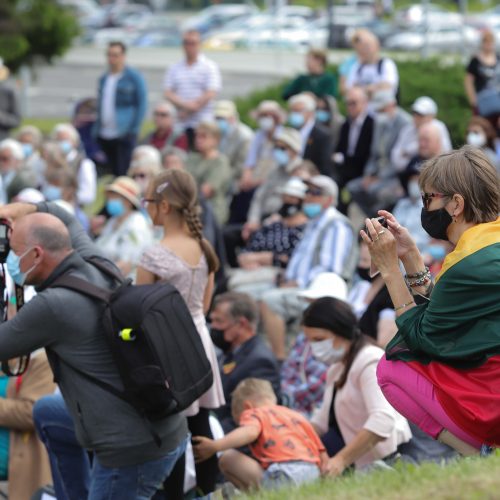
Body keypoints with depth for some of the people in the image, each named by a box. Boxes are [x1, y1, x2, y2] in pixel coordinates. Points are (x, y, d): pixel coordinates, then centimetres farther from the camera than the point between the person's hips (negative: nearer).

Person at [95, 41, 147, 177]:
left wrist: (133, 129, -11)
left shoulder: (134, 77, -2)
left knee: (124, 174, -11)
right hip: (105, 136, 6)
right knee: (113, 173, 9)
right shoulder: (104, 79, 15)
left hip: (124, 135, -6)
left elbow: (142, 104, -4)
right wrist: (97, 129, 11)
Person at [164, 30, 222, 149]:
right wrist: (184, 104, -12)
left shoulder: (209, 67, 3)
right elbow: (167, 93, 7)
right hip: (180, 125, 4)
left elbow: (210, 94, -7)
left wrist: (187, 111, -7)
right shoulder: (175, 69, 15)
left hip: (202, 123, -4)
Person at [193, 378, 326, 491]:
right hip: (313, 474, 7)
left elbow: (250, 432, -11)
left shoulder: (253, 413, 15)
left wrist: (215, 446, -18)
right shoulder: (297, 416, 32)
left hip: (282, 477, -7)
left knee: (227, 458, 8)